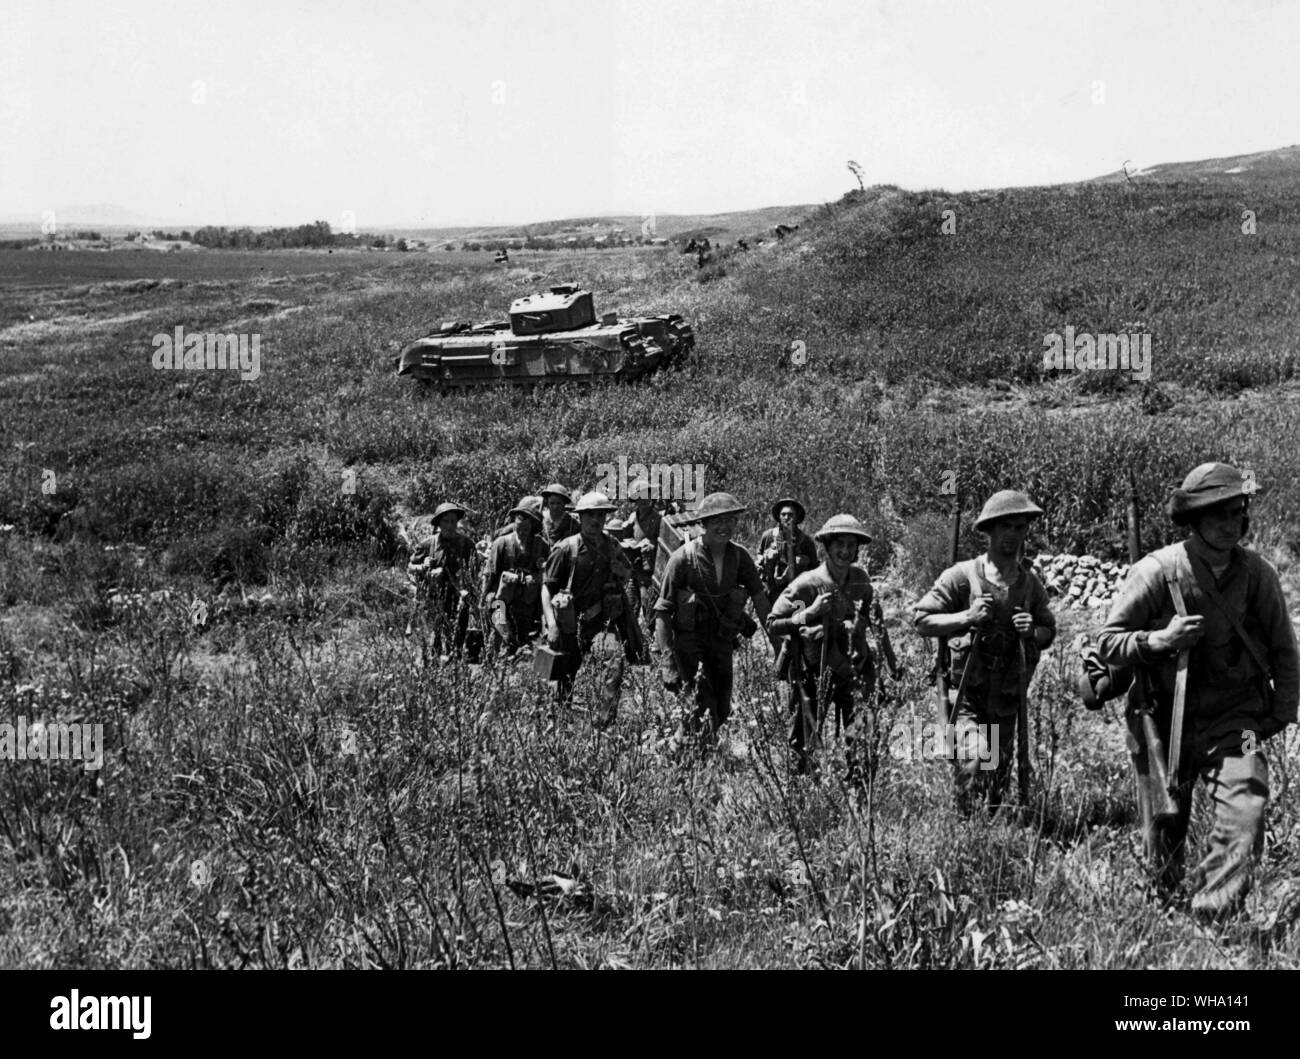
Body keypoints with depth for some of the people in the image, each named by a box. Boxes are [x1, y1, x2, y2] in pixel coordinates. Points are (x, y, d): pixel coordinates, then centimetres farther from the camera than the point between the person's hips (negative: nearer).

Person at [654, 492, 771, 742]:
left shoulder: (740, 557, -4)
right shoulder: (683, 558, -17)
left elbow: (760, 600, 4)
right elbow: (662, 611, -15)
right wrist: (667, 659, -21)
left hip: (723, 641, 5)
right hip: (688, 638, -5)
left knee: (722, 711, 10)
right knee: (703, 709, -17)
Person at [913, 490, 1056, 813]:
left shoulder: (1031, 584, 6)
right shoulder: (963, 575, -8)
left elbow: (1049, 631, 17)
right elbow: (922, 621, -8)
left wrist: (1033, 632, -6)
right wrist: (967, 617, -21)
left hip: (1006, 702, 5)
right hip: (966, 698, -5)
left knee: (999, 778, 11)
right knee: (972, 766, -20)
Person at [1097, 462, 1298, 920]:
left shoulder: (1258, 574, -5)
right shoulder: (1157, 571, -12)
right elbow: (1106, 644, -7)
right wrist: (1161, 640, -22)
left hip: (1233, 719, 1)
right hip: (1164, 719, -1)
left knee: (1246, 813, -22)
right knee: (1163, 830, 11)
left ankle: (1209, 921, -17)